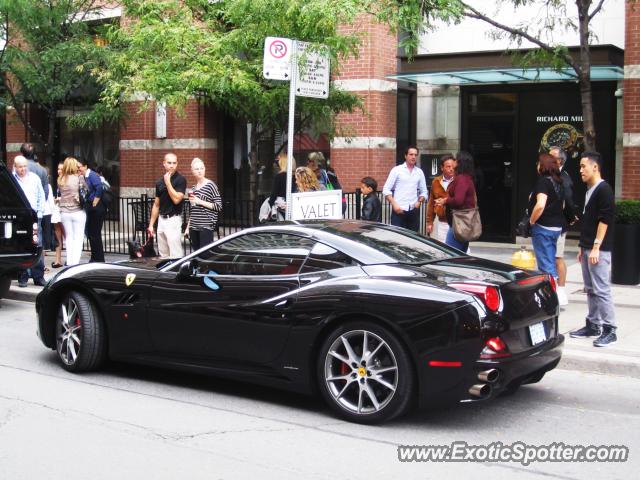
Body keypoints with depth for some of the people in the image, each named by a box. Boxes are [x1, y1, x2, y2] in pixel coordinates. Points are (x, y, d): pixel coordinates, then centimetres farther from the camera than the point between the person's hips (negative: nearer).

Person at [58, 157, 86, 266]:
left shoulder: (60, 179, 3)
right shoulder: (79, 177, -7)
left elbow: (59, 193, 7)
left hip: (64, 212, 4)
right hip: (78, 211, -4)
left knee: (69, 237, 13)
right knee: (78, 238, 2)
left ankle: (69, 262, 13)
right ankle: (75, 262, -4)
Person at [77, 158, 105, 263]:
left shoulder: (92, 175, -13)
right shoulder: (84, 177, 13)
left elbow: (99, 188, -24)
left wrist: (94, 203, -17)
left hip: (96, 209, -9)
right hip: (90, 209, 9)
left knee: (95, 234, -6)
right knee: (90, 233, 12)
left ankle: (99, 259, 1)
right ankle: (94, 258, 20)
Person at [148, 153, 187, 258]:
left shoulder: (180, 180, -7)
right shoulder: (159, 182, 12)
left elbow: (176, 199, -20)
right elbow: (156, 205, 16)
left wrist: (168, 182, -15)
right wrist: (151, 224, 13)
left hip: (173, 220, -7)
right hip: (161, 220, 7)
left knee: (175, 255, -10)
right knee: (163, 255, 10)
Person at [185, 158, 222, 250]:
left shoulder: (210, 185, -4)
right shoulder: (194, 187, 15)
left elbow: (218, 206, -7)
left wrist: (200, 202, -14)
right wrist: (188, 227, 18)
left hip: (206, 226, -6)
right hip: (194, 227, 6)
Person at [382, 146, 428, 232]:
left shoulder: (419, 172, 12)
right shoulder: (397, 170, 1)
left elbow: (424, 192, 17)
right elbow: (386, 190, -1)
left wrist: (419, 201, -3)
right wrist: (394, 204, -11)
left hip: (414, 211, 3)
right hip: (399, 210, -3)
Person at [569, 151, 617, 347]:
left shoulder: (604, 190, -11)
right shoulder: (589, 191, 17)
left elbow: (604, 220, -17)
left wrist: (596, 247, -20)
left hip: (599, 250, -9)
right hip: (587, 248, 9)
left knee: (601, 290, -9)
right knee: (590, 289, 13)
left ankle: (609, 330, -6)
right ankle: (593, 325, 21)